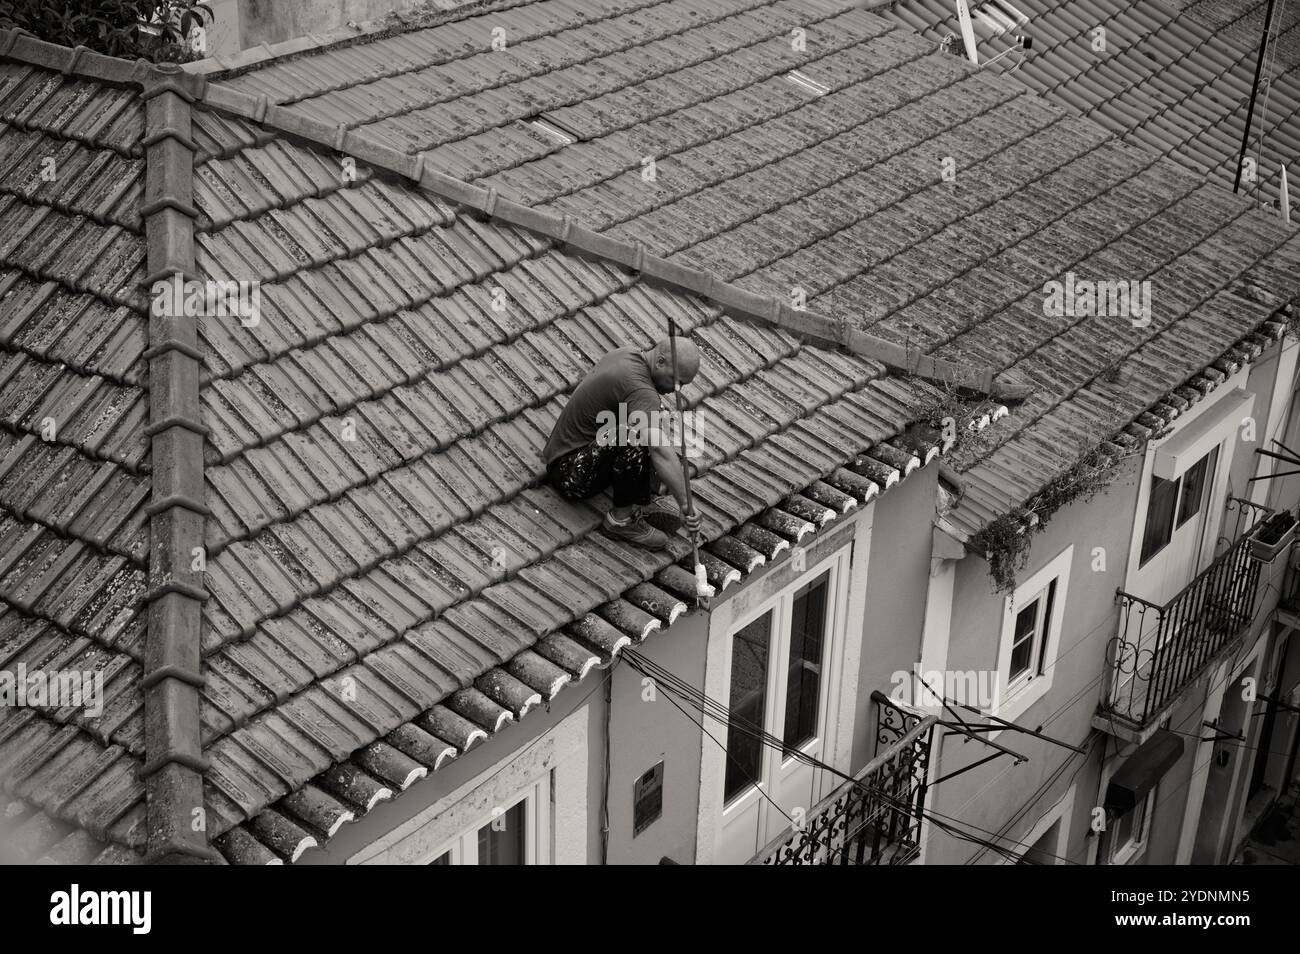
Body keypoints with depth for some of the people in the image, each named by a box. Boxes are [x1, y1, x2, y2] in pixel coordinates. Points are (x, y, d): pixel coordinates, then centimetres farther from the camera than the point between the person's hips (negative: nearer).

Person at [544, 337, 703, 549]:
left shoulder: (625, 354, 4)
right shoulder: (639, 388, -27)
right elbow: (661, 453, -38)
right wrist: (686, 505, -37)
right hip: (570, 474, -10)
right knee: (634, 437, -35)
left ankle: (647, 499, 2)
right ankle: (622, 518, -17)